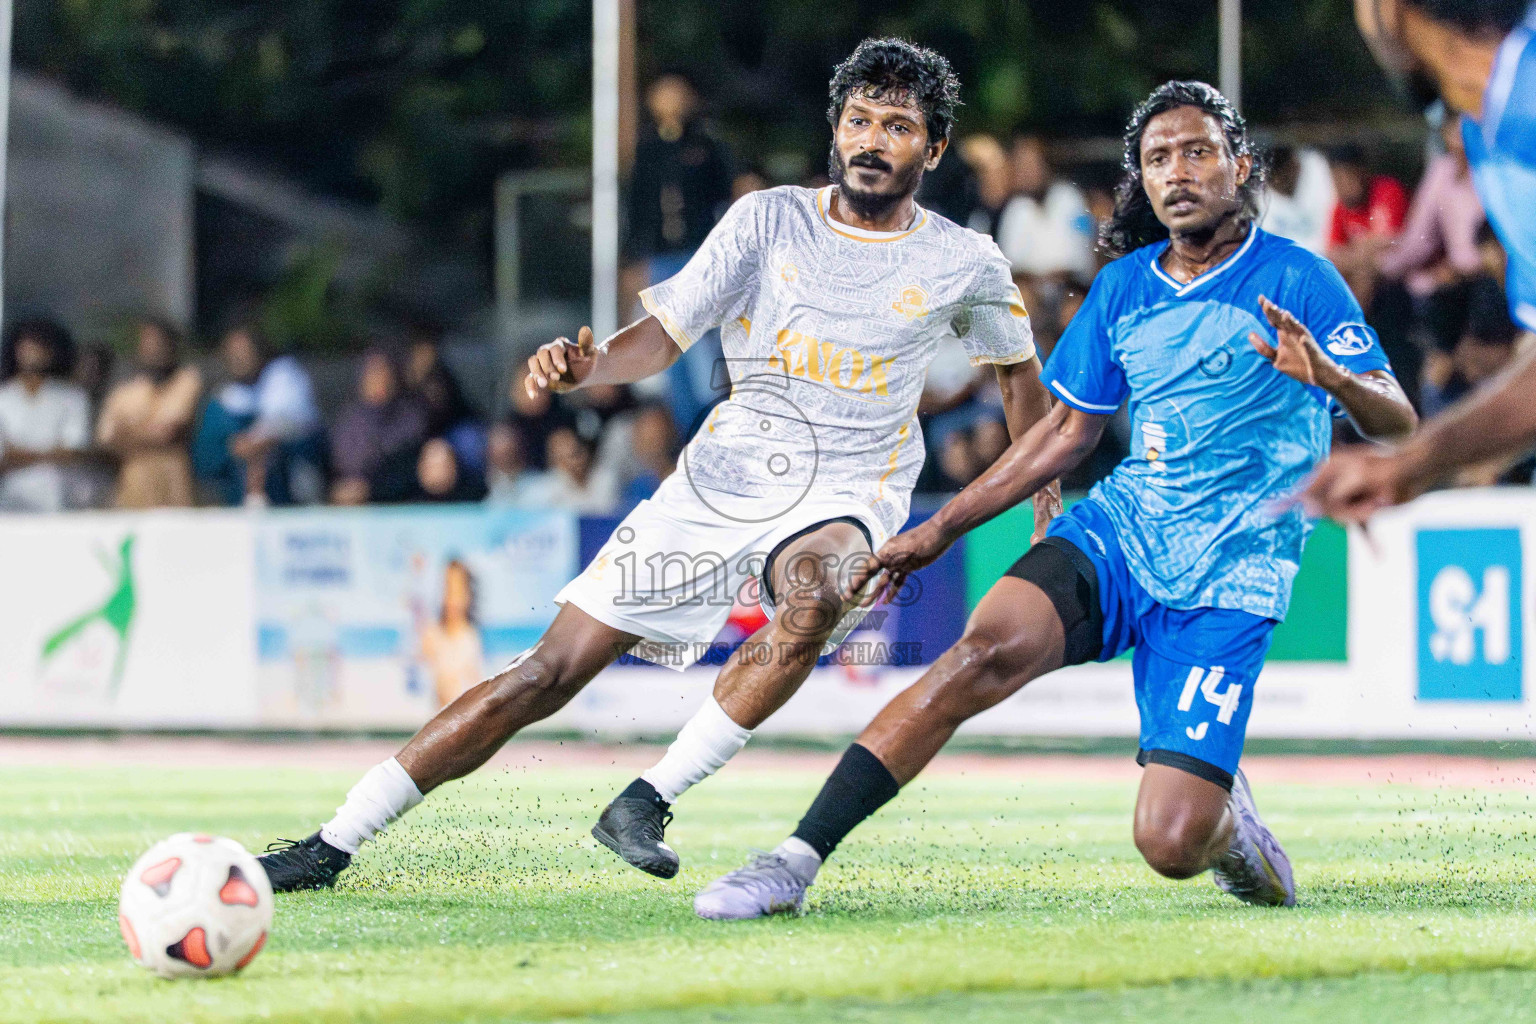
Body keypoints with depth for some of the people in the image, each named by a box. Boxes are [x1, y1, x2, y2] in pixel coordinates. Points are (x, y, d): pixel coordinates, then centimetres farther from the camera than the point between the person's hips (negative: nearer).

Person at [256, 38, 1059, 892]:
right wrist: (588, 366, -22)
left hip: (844, 497, -1)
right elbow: (664, 336, -2)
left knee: (815, 594, -39)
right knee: (549, 673, -7)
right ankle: (333, 844, 1)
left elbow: (1021, 369, 20)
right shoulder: (771, 221, 1)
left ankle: (647, 803, -28)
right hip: (721, 478, 1)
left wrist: (1045, 498, 17)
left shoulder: (965, 266, 2)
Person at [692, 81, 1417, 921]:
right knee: (991, 645, -28)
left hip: (1226, 581, -4)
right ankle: (797, 859, -28)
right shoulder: (1123, 287, 10)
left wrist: (1330, 375, -32)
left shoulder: (1298, 281, -6)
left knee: (1169, 844, -16)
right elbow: (1069, 431, 22)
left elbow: (1397, 426, -10)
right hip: (1117, 529, 4)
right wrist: (941, 529, 21)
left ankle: (1224, 817, 23)